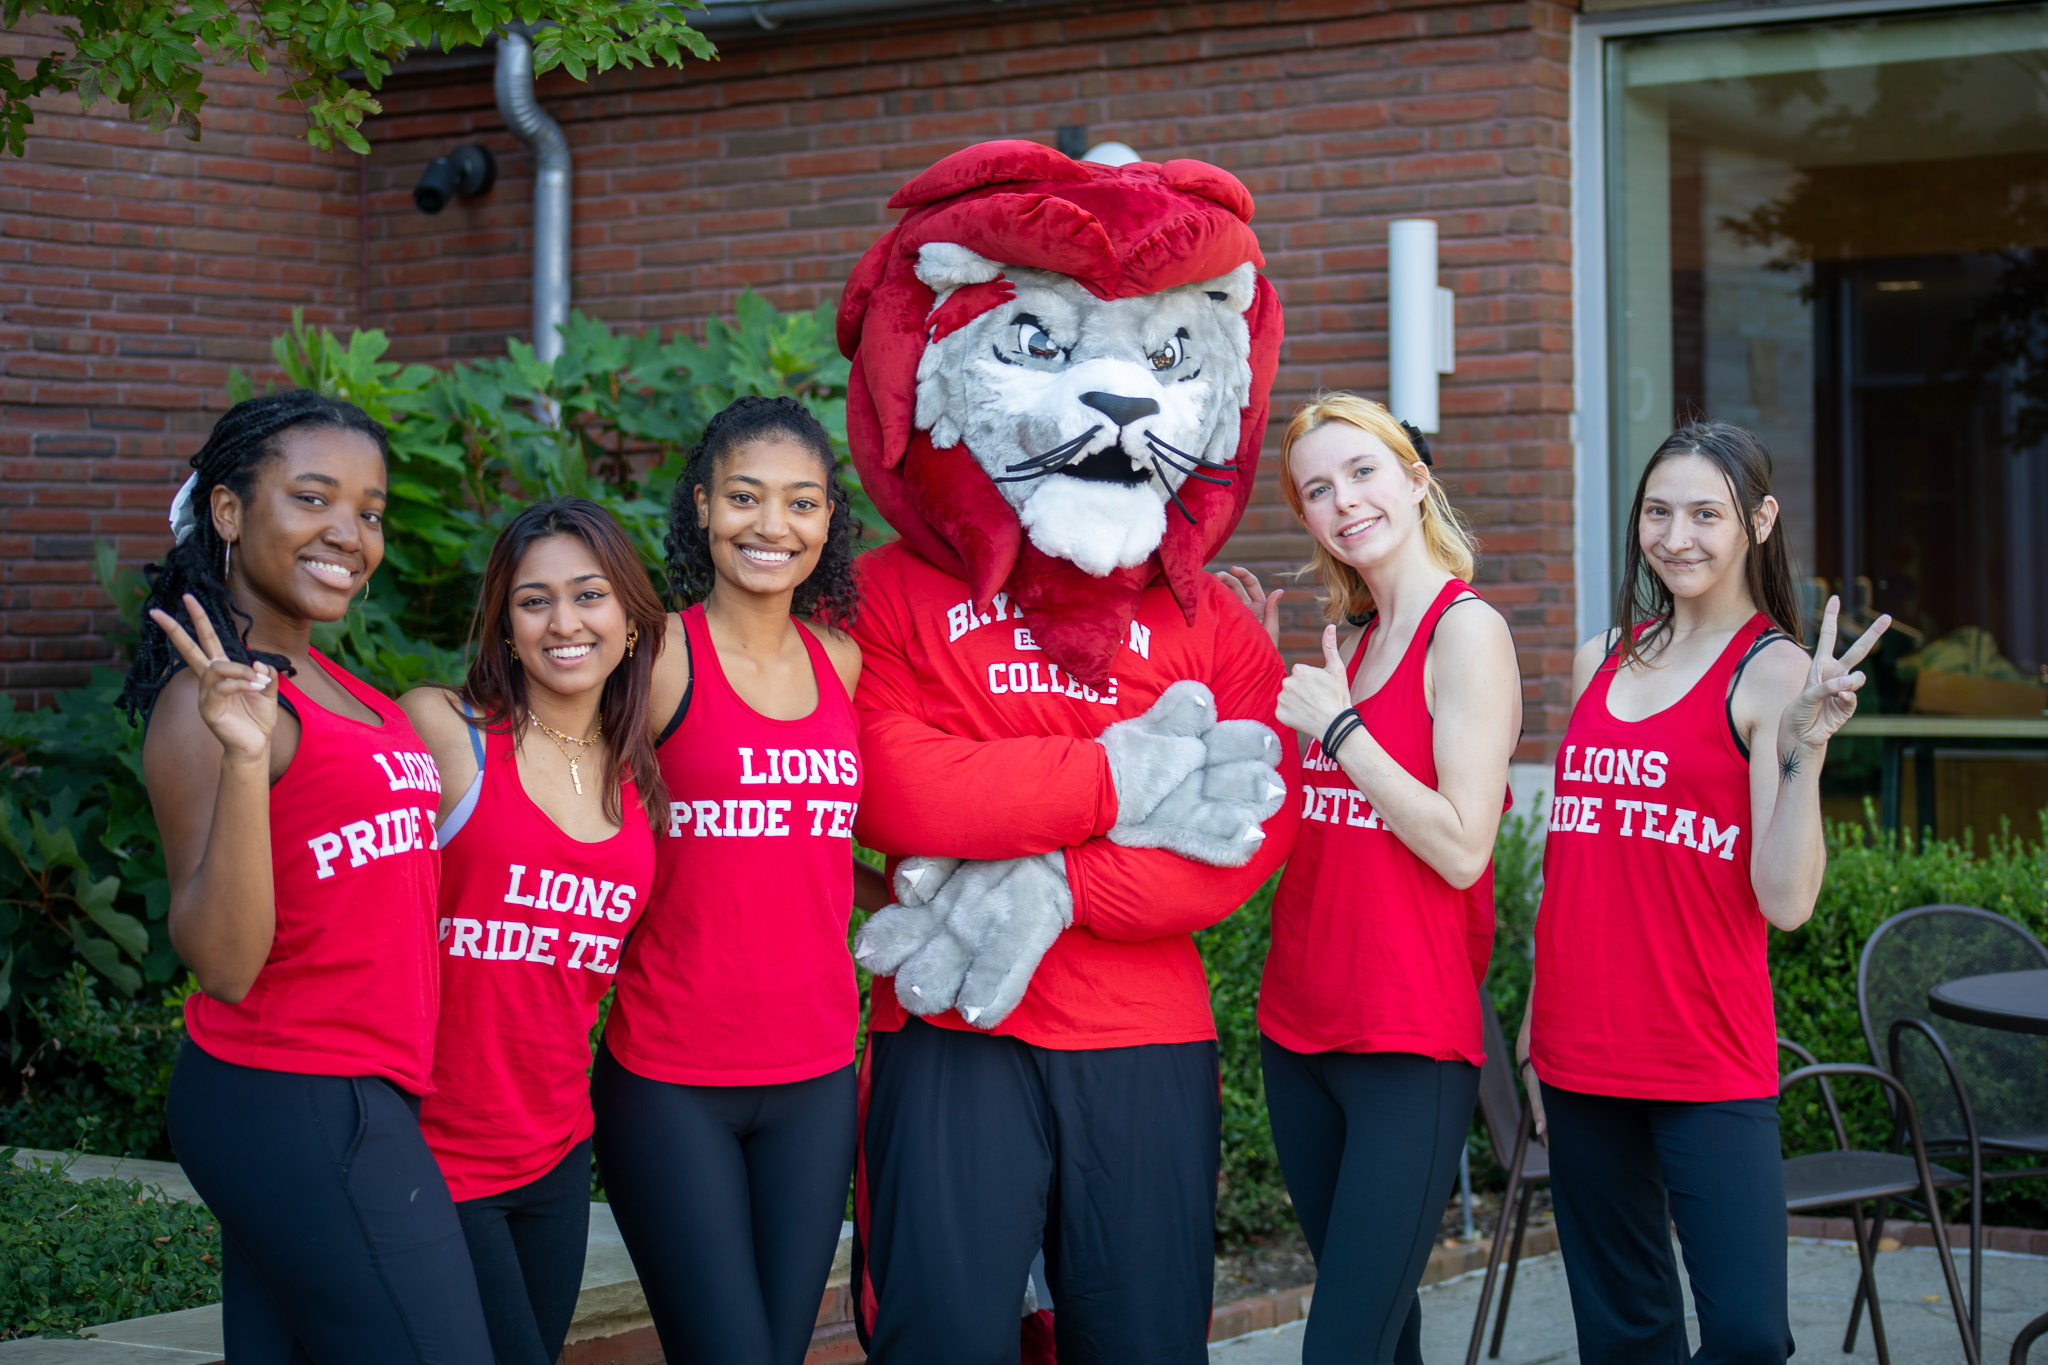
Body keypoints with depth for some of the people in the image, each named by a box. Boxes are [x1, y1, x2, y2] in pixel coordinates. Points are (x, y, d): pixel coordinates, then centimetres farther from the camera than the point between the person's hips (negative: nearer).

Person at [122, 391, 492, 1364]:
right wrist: (244, 761, -30)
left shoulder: (339, 690, 13)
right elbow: (221, 964, -20)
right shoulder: (214, 697, -13)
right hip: (297, 1108, -9)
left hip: (356, 1103, 9)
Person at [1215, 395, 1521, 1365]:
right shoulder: (1357, 641, 14)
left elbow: (1462, 848, -17)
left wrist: (1336, 724, -14)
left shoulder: (1466, 631, -9)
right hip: (1302, 1029, 8)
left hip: (1410, 1040, -8)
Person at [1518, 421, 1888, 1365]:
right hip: (1582, 1057, 5)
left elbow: (1786, 900, -13)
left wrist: (1803, 750, -24)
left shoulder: (1773, 673, -5)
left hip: (1709, 1064, -5)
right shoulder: (1601, 662, 12)